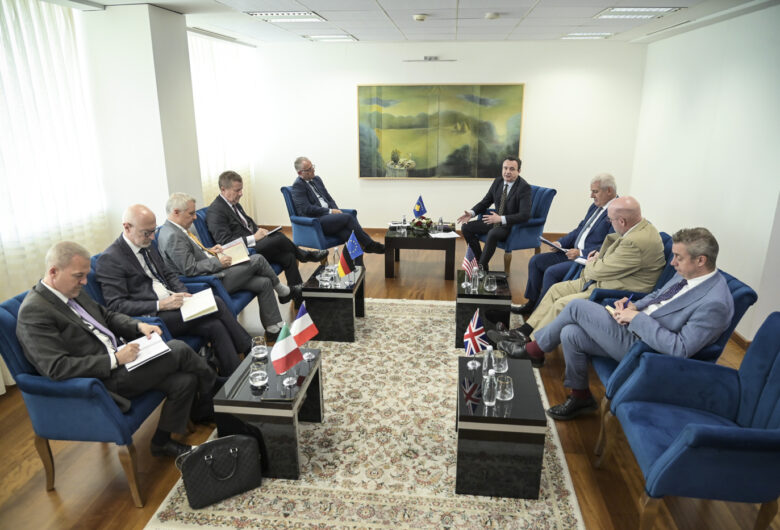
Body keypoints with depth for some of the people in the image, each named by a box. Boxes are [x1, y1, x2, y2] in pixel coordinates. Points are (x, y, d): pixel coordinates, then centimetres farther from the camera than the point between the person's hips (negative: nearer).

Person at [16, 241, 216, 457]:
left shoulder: (73, 292, 9)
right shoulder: (33, 312, -16)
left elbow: (108, 316, 22)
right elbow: (57, 368, -22)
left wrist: (139, 326, 2)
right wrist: (115, 359, -23)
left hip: (118, 356, 9)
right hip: (104, 379, -9)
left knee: (185, 381, -6)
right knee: (179, 349, -15)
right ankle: (212, 389, 9)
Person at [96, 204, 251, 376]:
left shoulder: (148, 245, 14)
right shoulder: (109, 259, -10)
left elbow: (169, 274, 22)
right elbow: (116, 305, -15)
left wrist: (183, 294, 0)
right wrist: (160, 305, -22)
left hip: (170, 304, 7)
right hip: (151, 317, -7)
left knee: (215, 326, -20)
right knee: (216, 303, -21)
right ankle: (248, 348, -5)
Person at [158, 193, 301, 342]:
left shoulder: (178, 229, 11)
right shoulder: (172, 236, -20)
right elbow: (190, 269, -23)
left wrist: (208, 251, 10)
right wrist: (217, 262, -16)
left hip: (212, 272, 10)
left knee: (264, 283, 1)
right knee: (257, 259, -10)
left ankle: (274, 330, 7)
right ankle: (284, 292, 14)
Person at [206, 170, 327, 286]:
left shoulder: (234, 203, 13)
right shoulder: (215, 211, -15)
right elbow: (225, 241, -22)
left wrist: (259, 231, 3)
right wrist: (254, 238, -23)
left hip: (253, 243, 9)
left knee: (288, 257, -12)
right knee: (279, 238, -21)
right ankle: (304, 255, 7)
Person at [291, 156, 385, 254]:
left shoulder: (316, 179, 17)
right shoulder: (298, 185, -6)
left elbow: (329, 198, 19)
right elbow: (306, 209, -15)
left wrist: (336, 211, -1)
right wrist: (330, 211, -15)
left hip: (327, 216, 7)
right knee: (348, 217, -23)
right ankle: (370, 245, -12)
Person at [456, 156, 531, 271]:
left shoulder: (524, 187, -17)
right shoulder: (498, 182, 3)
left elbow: (525, 215, -25)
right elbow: (485, 202, 13)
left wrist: (501, 219, -34)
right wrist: (471, 213, -6)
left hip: (513, 226, -7)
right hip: (496, 220, 7)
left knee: (493, 234, -37)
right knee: (466, 227, -5)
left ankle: (482, 268, -22)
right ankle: (480, 261, 0)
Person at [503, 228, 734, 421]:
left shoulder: (715, 303, -21)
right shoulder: (686, 274, 4)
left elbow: (681, 348, -26)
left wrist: (638, 318, -23)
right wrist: (635, 307, 0)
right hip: (632, 326, 9)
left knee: (578, 306, -13)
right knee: (570, 334, -5)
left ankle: (534, 349, 11)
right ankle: (580, 397, 16)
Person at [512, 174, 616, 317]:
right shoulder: (595, 207, 13)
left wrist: (581, 253, -22)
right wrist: (560, 243, 4)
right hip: (574, 252, 10)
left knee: (552, 272, -25)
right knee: (535, 261, 4)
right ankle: (531, 304, 14)